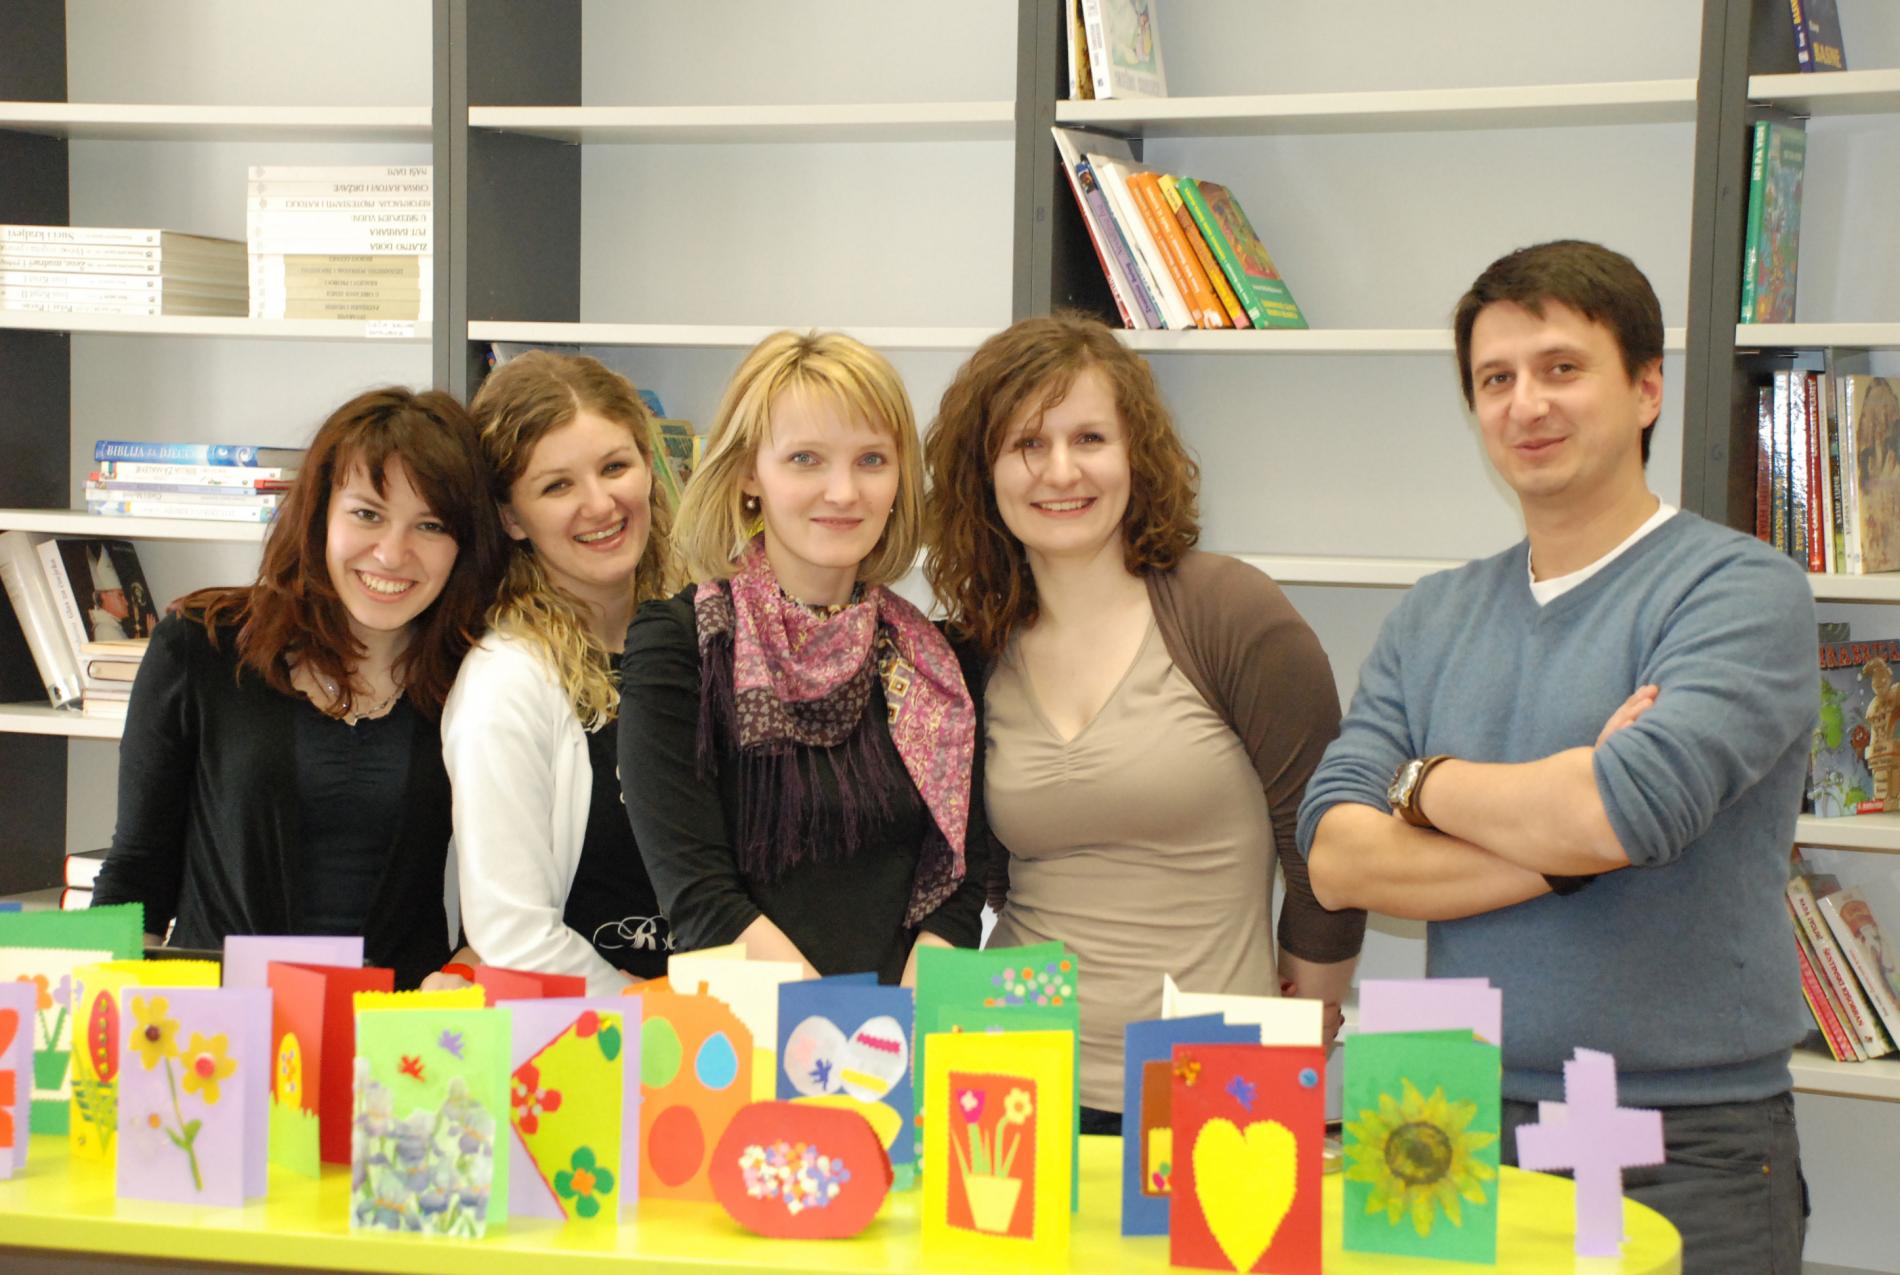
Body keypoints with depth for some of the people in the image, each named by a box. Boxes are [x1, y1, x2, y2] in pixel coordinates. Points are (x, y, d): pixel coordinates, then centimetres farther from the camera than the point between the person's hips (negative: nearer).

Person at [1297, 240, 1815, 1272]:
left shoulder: (1741, 590, -7)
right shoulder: (1432, 620, 9)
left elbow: (1626, 811, -22)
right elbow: (1337, 857, -2)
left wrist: (1427, 784, -5)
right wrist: (1563, 835, -14)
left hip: (1684, 1151, -4)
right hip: (1466, 1131, 4)